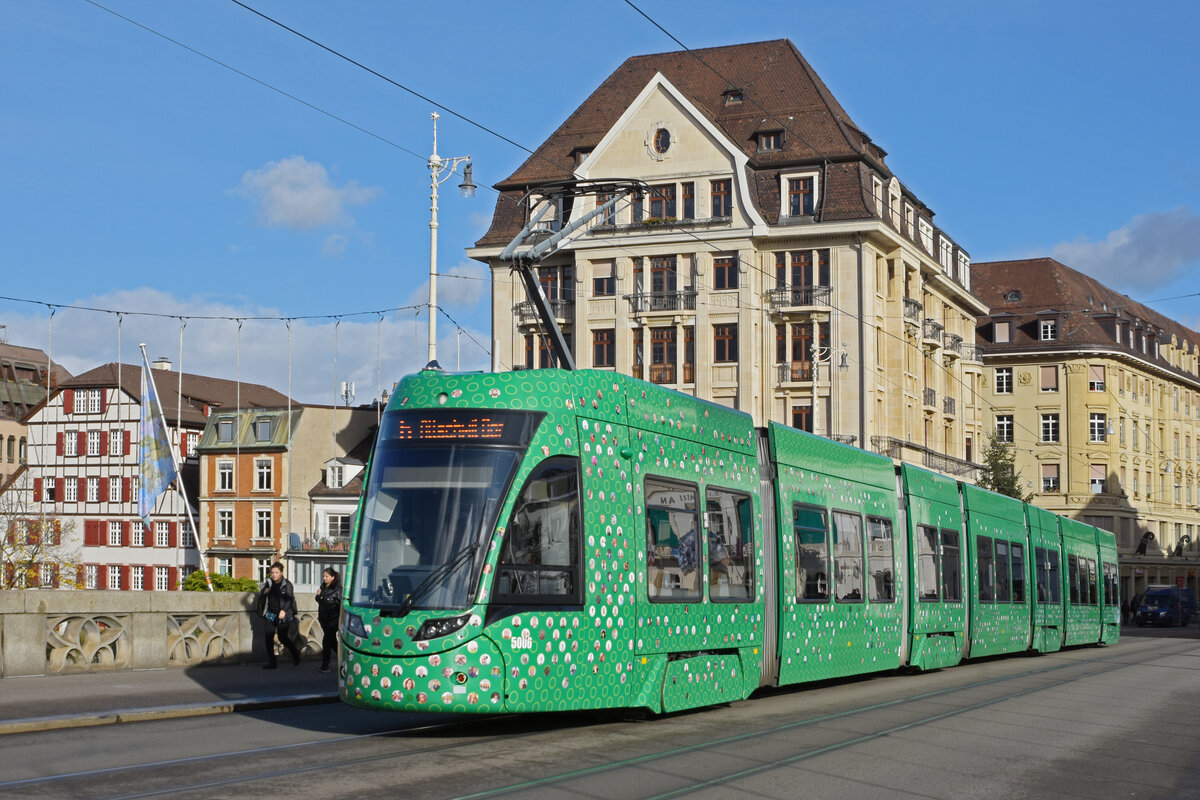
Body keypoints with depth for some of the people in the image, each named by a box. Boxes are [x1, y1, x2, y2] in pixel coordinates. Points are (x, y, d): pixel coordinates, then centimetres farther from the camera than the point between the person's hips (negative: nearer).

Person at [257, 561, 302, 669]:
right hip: (271, 615, 5)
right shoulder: (268, 582, 7)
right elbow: (260, 595, 14)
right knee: (268, 638, -2)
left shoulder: (287, 584, -8)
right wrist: (264, 592, -10)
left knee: (283, 638, 0)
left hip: (283, 616, -5)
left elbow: (289, 599, -17)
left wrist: (284, 610, -32)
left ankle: (295, 653, 29)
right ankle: (271, 662, 6)